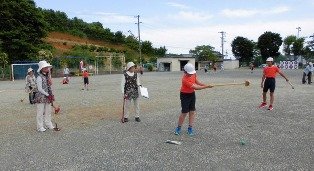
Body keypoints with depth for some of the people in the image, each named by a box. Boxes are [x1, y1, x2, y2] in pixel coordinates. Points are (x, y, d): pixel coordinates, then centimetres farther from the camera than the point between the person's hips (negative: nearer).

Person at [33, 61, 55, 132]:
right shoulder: (39, 78, -14)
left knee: (48, 111, 14)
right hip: (41, 97, -8)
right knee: (40, 112, 0)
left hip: (48, 96, 8)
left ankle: (48, 124, 25)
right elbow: (40, 89, -16)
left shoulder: (47, 76, 9)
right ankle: (40, 127, 9)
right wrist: (47, 95, -15)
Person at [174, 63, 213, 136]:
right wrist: (206, 86, -33)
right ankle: (178, 128, 14)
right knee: (184, 113, -4)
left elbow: (197, 81, 6)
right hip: (185, 95, -7)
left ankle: (190, 128, 15)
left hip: (192, 94, 7)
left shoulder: (193, 74, -9)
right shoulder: (185, 79, -32)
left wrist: (204, 85, -10)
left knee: (192, 112, 6)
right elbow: (196, 87, -32)